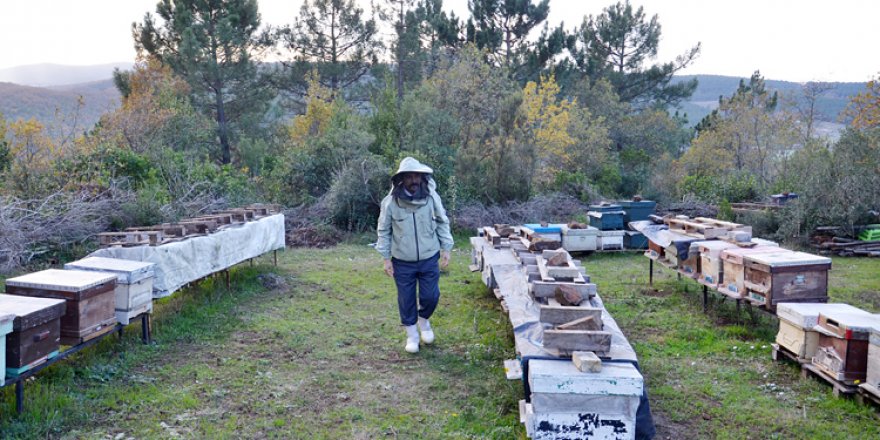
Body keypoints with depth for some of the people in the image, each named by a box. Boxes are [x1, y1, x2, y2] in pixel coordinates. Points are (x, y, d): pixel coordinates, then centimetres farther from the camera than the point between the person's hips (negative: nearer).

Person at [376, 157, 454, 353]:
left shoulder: (432, 197, -10)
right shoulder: (390, 202, -14)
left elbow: (442, 222, 4)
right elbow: (384, 231, -3)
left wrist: (445, 248, 1)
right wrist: (386, 259, -4)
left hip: (429, 258, 1)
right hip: (403, 262, -1)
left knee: (430, 296, 7)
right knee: (406, 300, 10)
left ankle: (424, 320, 39)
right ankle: (412, 333, 30)